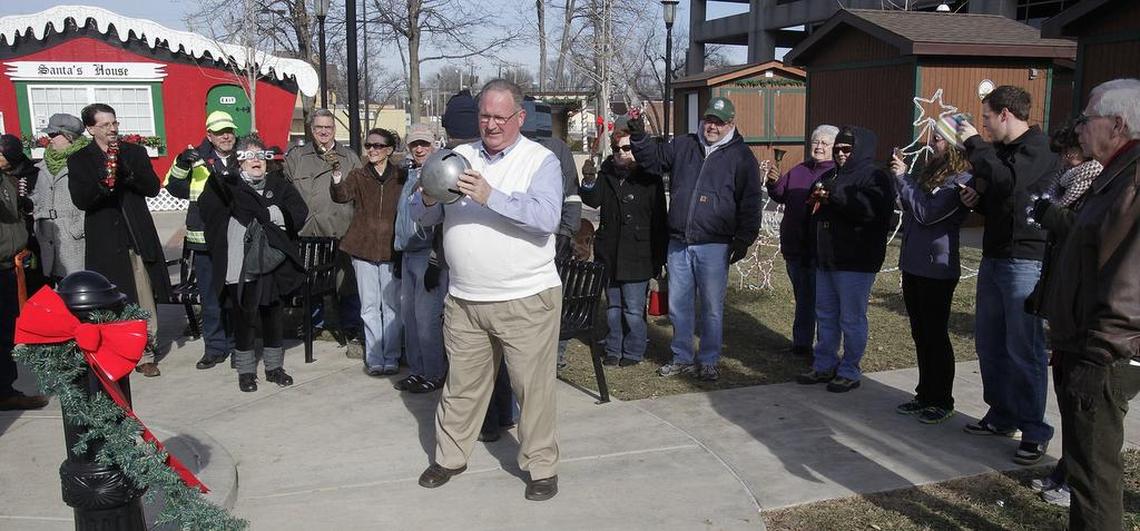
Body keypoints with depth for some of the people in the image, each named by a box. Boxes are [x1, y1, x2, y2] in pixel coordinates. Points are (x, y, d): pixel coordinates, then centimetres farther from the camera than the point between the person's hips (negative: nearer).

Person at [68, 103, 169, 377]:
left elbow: (153, 188, 1)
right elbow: (80, 200, -6)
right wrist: (103, 183, -24)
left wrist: (127, 172, -15)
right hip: (105, 242, -1)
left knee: (145, 300, 2)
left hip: (138, 238, 1)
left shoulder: (134, 152, 9)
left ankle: (145, 355, 12)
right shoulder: (79, 160, 5)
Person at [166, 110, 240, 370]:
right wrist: (181, 164, -10)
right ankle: (214, 347, 18)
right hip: (205, 239, 0)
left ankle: (237, 344, 19)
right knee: (210, 297, 7)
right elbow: (176, 188, 6)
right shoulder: (197, 159, 5)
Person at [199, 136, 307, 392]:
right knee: (243, 316, 4)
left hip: (273, 264, 3)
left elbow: (299, 212, 2)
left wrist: (276, 215, -14)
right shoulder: (227, 185, 3)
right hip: (240, 265, -3)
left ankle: (274, 366, 24)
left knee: (273, 314, 10)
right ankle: (245, 370, 17)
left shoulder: (278, 184, 11)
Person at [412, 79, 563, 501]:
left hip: (527, 299, -4)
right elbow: (419, 215, 8)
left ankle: (541, 466, 20)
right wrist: (429, 198, -15)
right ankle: (450, 456, 32)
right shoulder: (457, 157, 9)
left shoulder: (541, 160, -4)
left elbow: (547, 217, -21)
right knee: (462, 383, 16)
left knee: (533, 386, 4)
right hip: (465, 300, 4)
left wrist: (490, 197, -29)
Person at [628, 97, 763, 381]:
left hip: (714, 246, -3)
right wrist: (639, 135, 0)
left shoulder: (741, 156, 1)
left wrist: (743, 239, -5)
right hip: (678, 243, 4)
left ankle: (708, 361, 18)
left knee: (712, 308, 4)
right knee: (678, 305, 10)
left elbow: (750, 201, 0)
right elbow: (653, 159, 17)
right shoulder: (682, 146, 10)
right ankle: (682, 358, 24)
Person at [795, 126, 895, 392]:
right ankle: (824, 365, 25)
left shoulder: (874, 177, -7)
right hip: (826, 259, 8)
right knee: (825, 315, 15)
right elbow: (813, 208, 28)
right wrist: (817, 198, 7)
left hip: (856, 261, -8)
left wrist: (834, 196, -23)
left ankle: (850, 372, 9)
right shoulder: (829, 176, 18)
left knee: (851, 319, -2)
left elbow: (871, 208, -27)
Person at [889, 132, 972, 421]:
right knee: (920, 334, 15)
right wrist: (901, 175, 3)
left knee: (936, 335, 1)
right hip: (913, 264, 8)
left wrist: (903, 178, -12)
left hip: (937, 268, -8)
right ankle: (925, 395, 26)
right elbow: (908, 208, 13)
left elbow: (926, 213, -19)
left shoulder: (961, 179, -14)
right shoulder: (929, 172, 11)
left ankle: (942, 402, 14)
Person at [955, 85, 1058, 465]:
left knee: (1024, 350, -5)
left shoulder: (1037, 149, -11)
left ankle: (1034, 432, 5)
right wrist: (976, 199, 4)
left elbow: (1007, 181, -31)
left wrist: (973, 143, -18)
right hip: (994, 259, 9)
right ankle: (1001, 416, 26)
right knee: (989, 344, 14)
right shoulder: (1001, 150, 17)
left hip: (1024, 262, -9)